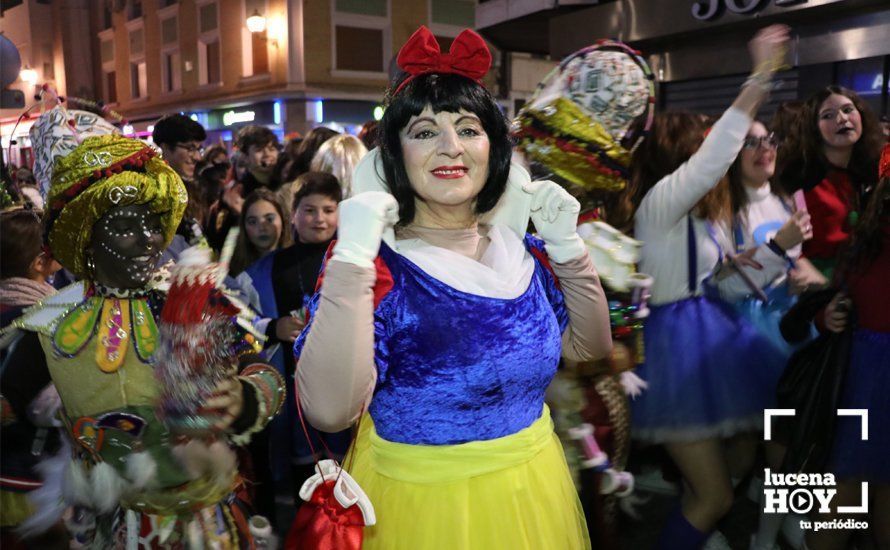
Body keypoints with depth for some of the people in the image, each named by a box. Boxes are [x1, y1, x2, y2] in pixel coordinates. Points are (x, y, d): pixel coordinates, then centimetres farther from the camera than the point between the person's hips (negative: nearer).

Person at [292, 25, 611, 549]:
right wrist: (351, 257, -32)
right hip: (420, 503, -5)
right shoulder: (371, 261, -17)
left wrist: (568, 245, -4)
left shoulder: (522, 247, -1)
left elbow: (591, 350, 6)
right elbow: (328, 410, -29)